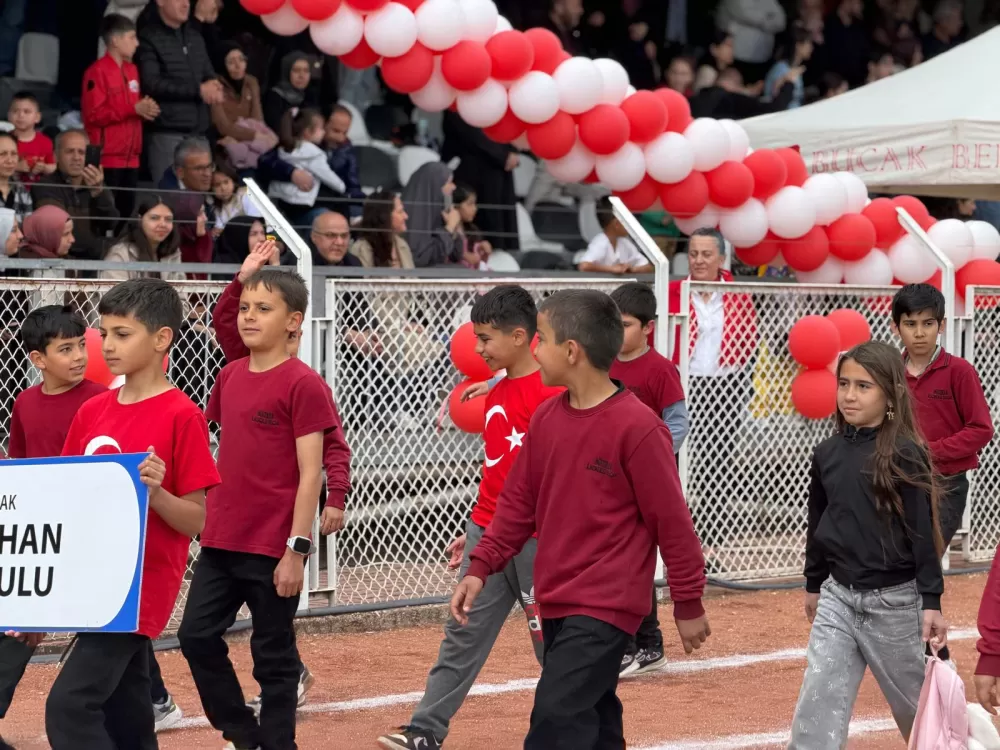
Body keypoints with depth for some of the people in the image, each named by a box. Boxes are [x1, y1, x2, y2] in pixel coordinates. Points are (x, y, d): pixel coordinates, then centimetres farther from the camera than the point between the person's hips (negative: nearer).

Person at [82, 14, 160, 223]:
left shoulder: (132, 70, 15)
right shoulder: (97, 72, -11)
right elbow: (94, 114, -18)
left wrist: (147, 109, 2)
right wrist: (134, 109, -19)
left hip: (130, 157, 8)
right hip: (107, 157, -8)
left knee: (127, 211, 9)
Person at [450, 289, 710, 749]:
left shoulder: (636, 427, -17)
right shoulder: (546, 418, 5)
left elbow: (672, 520, -12)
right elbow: (518, 501, 13)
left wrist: (688, 603, -6)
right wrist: (480, 567, 5)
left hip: (606, 606, -8)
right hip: (556, 601, 8)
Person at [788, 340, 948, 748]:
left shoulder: (905, 455, -12)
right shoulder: (827, 453, 3)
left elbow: (924, 532, -12)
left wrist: (931, 601, -14)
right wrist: (813, 585, 21)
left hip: (895, 602, -4)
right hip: (838, 596, 4)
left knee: (917, 705, 12)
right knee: (816, 713, -4)